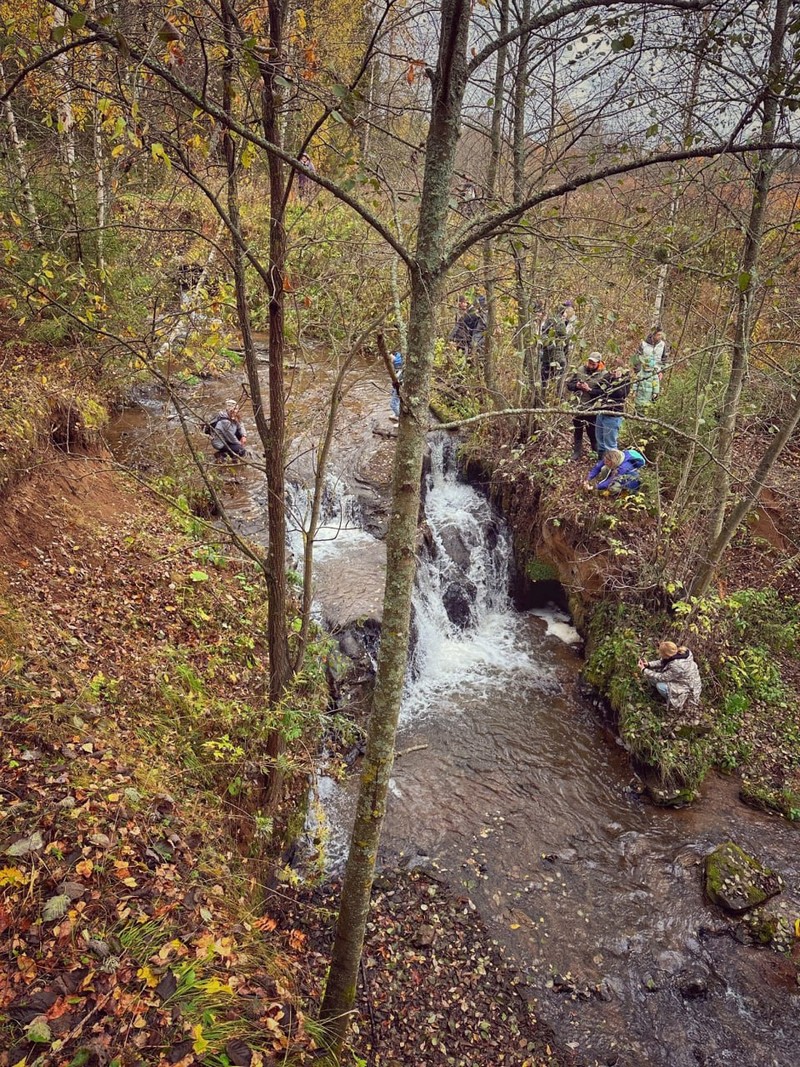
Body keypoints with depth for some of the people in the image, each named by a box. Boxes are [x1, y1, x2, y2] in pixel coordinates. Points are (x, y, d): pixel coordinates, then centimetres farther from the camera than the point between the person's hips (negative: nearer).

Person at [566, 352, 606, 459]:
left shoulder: (603, 375, -8)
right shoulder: (581, 370, 5)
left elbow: (603, 392, -18)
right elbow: (569, 385, 8)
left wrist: (589, 390, -22)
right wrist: (576, 386, -13)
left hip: (592, 409, -4)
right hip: (578, 407, 5)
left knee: (593, 433, 2)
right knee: (577, 431, 15)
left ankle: (600, 454, 17)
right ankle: (576, 453, 27)